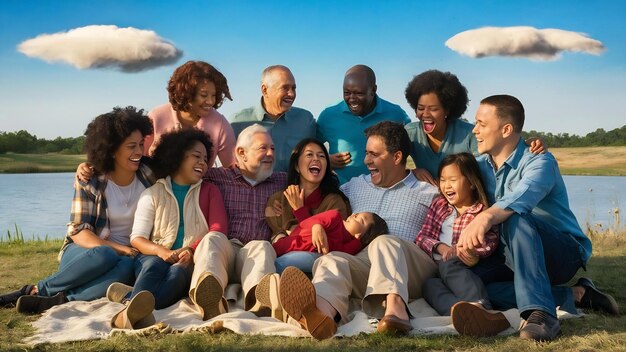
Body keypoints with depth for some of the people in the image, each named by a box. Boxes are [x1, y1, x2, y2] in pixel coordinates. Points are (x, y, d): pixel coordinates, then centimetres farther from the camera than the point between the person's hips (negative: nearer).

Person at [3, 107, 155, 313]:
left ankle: (60, 300, -35)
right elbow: (78, 231, -9)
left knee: (127, 266, -36)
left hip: (126, 255, 2)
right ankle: (35, 290, -22)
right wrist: (115, 248, -23)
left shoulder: (148, 174, -1)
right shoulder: (89, 182, -5)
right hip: (87, 252, -1)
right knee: (105, 256, -38)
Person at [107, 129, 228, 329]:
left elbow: (219, 230, 3)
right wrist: (161, 251, -18)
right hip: (155, 256, 0)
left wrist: (192, 250, -16)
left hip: (191, 261, 0)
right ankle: (138, 304, -66)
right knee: (154, 265, -36)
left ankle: (130, 299, -62)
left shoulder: (209, 191, 18)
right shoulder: (153, 194, 14)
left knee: (178, 271, -35)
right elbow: (137, 238, 4)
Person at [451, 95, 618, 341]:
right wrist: (466, 238, -21)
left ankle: (541, 313, -45)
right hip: (516, 255, 8)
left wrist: (486, 218, -60)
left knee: (515, 219, -34)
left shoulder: (540, 162, -19)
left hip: (566, 252, -8)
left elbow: (522, 197, -41)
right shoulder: (480, 165, 4)